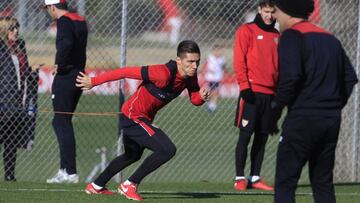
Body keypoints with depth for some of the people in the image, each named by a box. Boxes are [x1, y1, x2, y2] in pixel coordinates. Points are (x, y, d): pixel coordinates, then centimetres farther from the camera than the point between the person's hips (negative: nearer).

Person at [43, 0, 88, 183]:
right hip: (79, 76, 9)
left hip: (65, 77, -9)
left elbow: (66, 43, -29)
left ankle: (70, 172, -11)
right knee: (61, 122, 18)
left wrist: (59, 64, -19)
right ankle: (65, 169, 20)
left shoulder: (64, 21, -12)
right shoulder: (81, 21, 16)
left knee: (62, 123, -7)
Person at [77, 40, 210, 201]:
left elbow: (194, 100, 5)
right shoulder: (164, 74, -31)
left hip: (144, 118, 10)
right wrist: (93, 81, -21)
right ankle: (129, 185, -9)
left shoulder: (190, 76, -7)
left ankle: (96, 186, 48)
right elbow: (126, 72, -27)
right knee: (168, 150, -21)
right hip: (133, 116, -10)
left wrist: (201, 97, -22)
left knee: (132, 156, 30)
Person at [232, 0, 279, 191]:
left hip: (270, 93, 5)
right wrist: (244, 86, -14)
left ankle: (255, 178, 9)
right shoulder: (246, 31, 0)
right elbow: (239, 61, -6)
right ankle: (240, 177, -4)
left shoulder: (276, 36, 16)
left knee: (262, 136, 5)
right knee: (246, 134, -7)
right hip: (252, 92, -5)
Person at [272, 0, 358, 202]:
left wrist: (276, 107, -10)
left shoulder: (292, 36, -7)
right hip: (332, 120, 7)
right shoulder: (330, 39, 16)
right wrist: (335, 105, 17)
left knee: (285, 182, -5)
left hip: (303, 118, -7)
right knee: (323, 182, 14)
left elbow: (291, 76, -20)